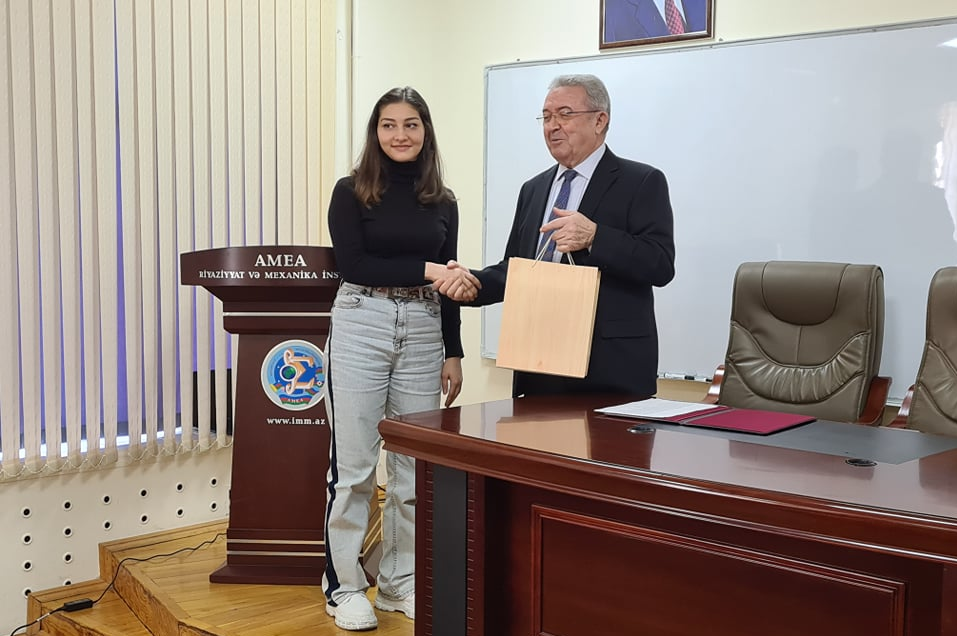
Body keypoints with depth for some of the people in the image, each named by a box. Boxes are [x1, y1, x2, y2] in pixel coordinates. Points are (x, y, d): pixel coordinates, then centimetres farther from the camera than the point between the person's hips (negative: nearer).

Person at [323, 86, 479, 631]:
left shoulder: (443, 202, 10)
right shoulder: (352, 192, 0)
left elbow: (447, 282, 11)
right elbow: (351, 263, -10)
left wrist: (453, 353, 8)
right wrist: (422, 269, -17)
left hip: (423, 331, 4)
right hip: (361, 326, -3)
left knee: (414, 463, 8)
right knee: (353, 463, 0)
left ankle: (402, 582, 21)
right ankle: (344, 585, 13)